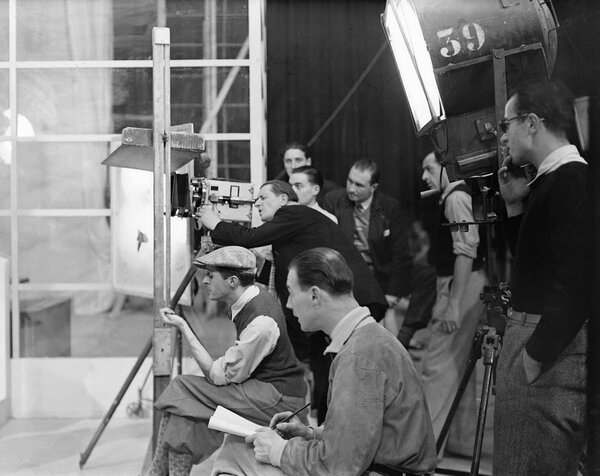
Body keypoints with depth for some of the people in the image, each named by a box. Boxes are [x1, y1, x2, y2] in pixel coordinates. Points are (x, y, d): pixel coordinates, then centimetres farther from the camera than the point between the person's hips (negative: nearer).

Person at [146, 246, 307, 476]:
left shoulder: (260, 323, -24)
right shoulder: (257, 300, 5)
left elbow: (218, 377, -16)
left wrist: (184, 328, -14)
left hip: (279, 401, -9)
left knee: (183, 390, -15)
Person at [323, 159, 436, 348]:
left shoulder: (390, 208, -4)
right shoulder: (333, 201, -4)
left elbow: (400, 254, -4)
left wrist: (393, 294, -9)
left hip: (381, 274, 2)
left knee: (427, 275, -19)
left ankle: (403, 338, -19)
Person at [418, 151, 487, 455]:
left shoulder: (456, 198, -15)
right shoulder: (454, 197, 15)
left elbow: (466, 252, -22)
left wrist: (453, 304, -24)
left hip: (462, 286, -11)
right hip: (459, 285, 11)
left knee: (438, 364, -8)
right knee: (459, 365, 16)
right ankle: (463, 441, 24)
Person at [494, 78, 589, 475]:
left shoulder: (573, 180, -14)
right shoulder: (554, 179, 14)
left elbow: (576, 281, -21)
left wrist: (535, 356, -17)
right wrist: (515, 207, 14)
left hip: (553, 349, -9)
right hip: (533, 336, 9)